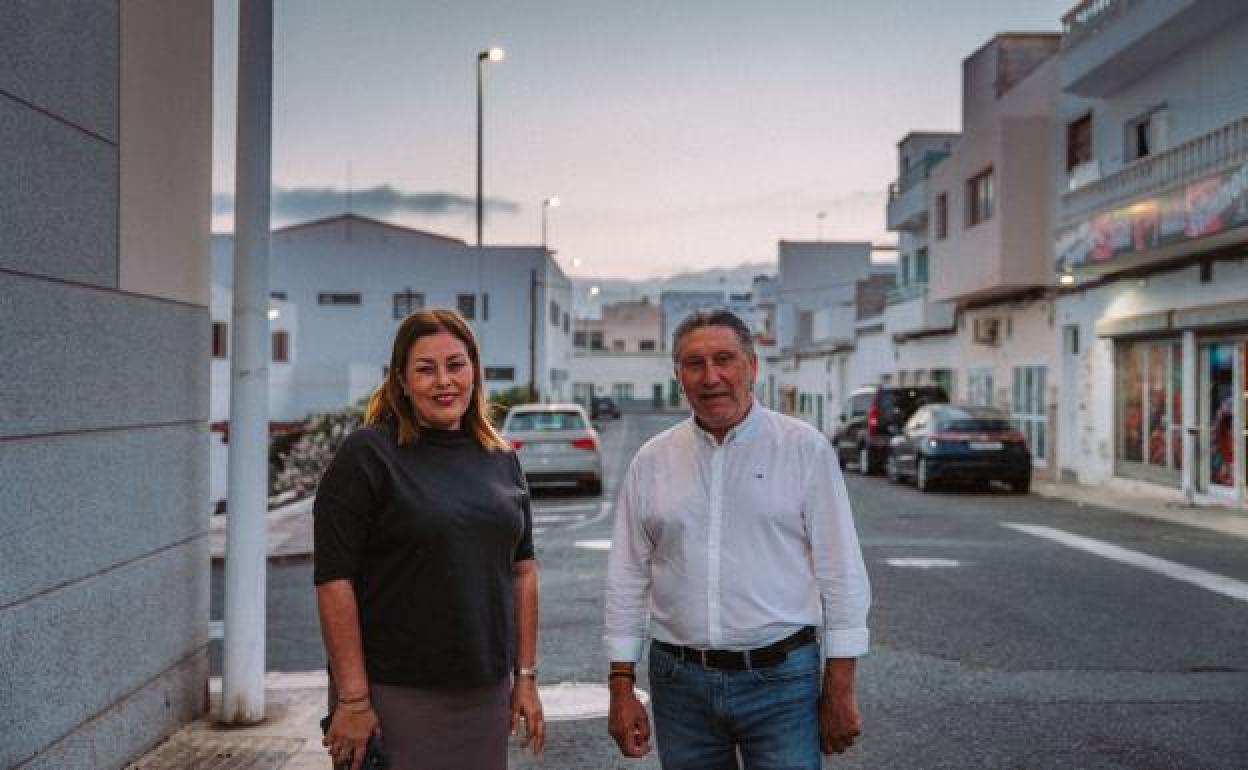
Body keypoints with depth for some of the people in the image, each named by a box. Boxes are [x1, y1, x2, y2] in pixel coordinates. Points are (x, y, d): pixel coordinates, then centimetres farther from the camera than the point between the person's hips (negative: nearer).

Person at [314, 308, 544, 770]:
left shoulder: (501, 461, 9)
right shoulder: (367, 455, -8)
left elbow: (522, 572, 12)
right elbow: (334, 580, -13)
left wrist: (525, 676, 8)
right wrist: (353, 700, -15)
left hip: (486, 694, 5)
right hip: (392, 696, -5)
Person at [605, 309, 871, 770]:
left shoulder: (805, 448, -4)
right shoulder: (651, 460, 4)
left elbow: (840, 572, -4)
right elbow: (628, 580, 7)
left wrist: (840, 690, -5)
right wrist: (621, 687, 4)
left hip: (781, 681, -2)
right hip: (679, 683, 3)